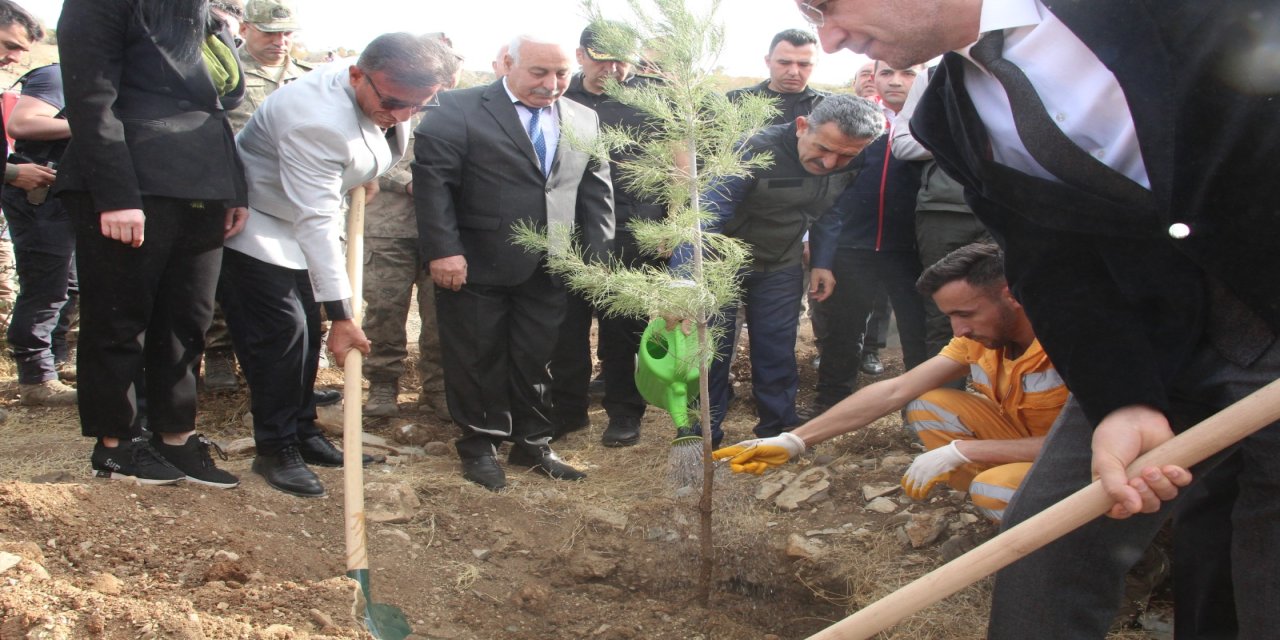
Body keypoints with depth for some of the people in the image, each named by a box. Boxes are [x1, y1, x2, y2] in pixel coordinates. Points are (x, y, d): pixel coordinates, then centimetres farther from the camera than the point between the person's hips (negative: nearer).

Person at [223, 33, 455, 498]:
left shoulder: (386, 90, -9)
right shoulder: (317, 121, -36)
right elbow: (316, 221, -36)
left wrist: (362, 175, 4)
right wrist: (341, 315, -36)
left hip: (297, 222, 9)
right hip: (255, 226, -9)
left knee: (307, 328, 11)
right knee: (280, 332, -13)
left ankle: (302, 431, 23)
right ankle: (276, 450, -1)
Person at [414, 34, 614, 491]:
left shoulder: (585, 121, 7)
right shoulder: (459, 110, -8)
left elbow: (596, 193, 9)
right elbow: (432, 179, -12)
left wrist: (596, 256, 1)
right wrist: (443, 249, -18)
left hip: (549, 269, 4)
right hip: (475, 266, -3)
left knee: (537, 359, 12)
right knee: (477, 359, 9)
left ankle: (532, 444, 28)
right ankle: (478, 446, 26)